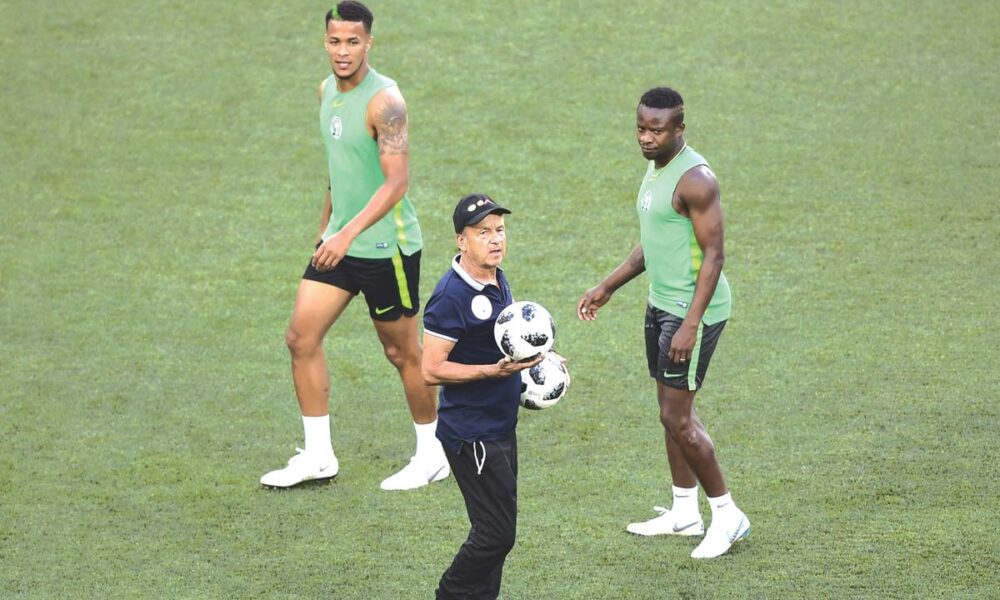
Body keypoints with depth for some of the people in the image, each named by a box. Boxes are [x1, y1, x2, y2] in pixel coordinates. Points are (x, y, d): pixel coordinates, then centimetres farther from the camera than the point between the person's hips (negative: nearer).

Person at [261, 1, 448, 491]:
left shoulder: (383, 100, -20)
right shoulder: (327, 91, 7)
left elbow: (397, 180, -26)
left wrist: (348, 234, -33)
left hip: (386, 246, -8)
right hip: (339, 242, 8)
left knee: (402, 353, 4)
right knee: (301, 338, 2)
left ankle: (432, 456, 21)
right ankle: (318, 456, 10)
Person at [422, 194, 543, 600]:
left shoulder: (497, 280, 8)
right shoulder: (451, 296, -20)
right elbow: (431, 370, -22)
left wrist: (530, 358, 10)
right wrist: (494, 371, -28)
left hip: (500, 426, 9)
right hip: (471, 435, -9)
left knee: (496, 529, 13)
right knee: (496, 532, -8)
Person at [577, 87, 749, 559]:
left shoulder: (695, 179, -20)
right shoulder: (655, 169, 11)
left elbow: (713, 255, -22)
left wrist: (690, 325, -26)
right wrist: (607, 288, 22)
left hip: (693, 310, -10)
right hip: (661, 304, 10)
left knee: (676, 417, -8)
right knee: (672, 410, 15)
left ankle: (727, 515, 3)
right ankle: (684, 512, 25)